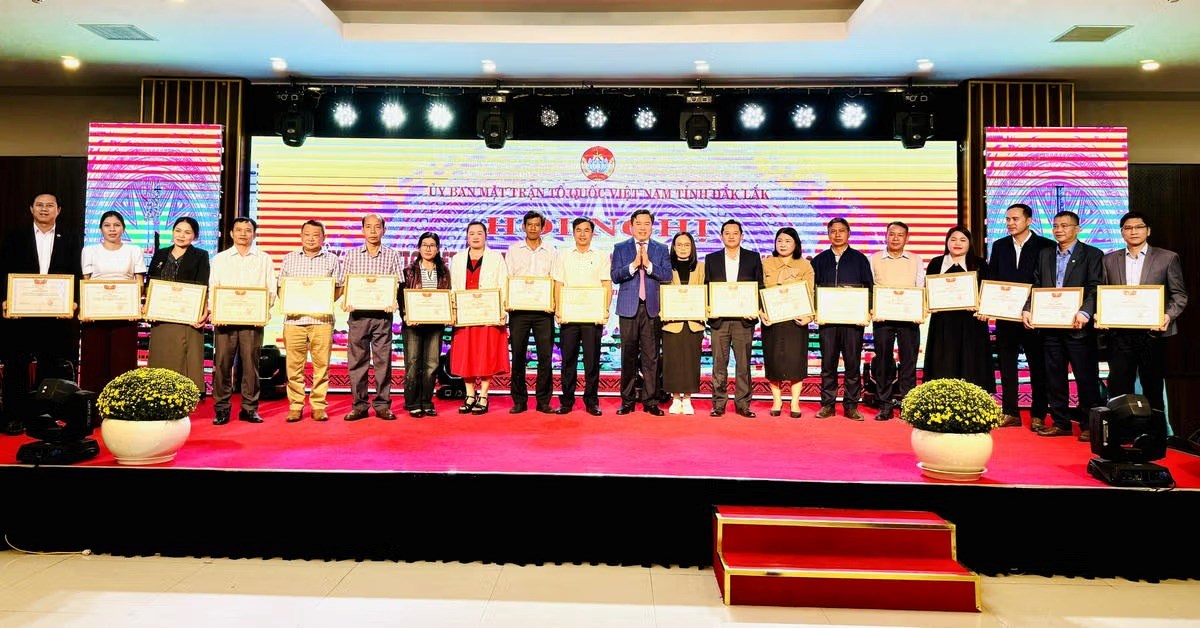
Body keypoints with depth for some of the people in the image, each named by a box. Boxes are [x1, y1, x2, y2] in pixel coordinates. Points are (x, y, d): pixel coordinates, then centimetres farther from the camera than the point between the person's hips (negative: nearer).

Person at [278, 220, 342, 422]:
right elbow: (280, 287, 15)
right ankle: (295, 406, 8)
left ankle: (319, 406, 6)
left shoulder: (332, 260, 12)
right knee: (294, 365, 0)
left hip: (322, 319, -1)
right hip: (294, 318, 1)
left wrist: (327, 301, -7)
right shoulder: (289, 259, 16)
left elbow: (339, 288, 10)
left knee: (321, 364, -1)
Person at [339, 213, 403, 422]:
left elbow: (397, 283, 5)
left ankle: (382, 405, 9)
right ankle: (359, 405, 11)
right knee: (357, 360, 3)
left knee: (383, 360, 1)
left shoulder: (392, 255, 8)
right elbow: (343, 283, 9)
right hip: (357, 313, 1)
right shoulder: (351, 255, 11)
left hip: (382, 314, -1)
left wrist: (393, 301, -14)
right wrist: (345, 301, -10)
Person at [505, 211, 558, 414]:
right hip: (518, 309, 0)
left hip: (543, 310, 0)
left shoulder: (551, 251, 11)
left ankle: (543, 401, 8)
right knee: (518, 356, 2)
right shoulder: (514, 250, 11)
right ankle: (519, 401, 11)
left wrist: (554, 302, -10)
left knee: (545, 356, -1)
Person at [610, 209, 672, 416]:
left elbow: (667, 275, -1)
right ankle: (627, 400, 11)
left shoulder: (661, 249, 11)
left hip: (652, 308, 0)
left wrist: (648, 264, -13)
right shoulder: (620, 248, 10)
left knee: (651, 356, 0)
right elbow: (615, 276, -2)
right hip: (629, 307, 0)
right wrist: (633, 265, -14)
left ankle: (650, 401, 6)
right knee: (628, 355, 3)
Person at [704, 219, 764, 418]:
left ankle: (743, 404, 10)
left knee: (743, 363, 3)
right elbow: (706, 287, 10)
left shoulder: (753, 258, 9)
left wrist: (755, 309, -8)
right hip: (719, 319, 1)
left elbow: (760, 287, 7)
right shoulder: (711, 259, 11)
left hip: (744, 319, 0)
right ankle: (718, 404, 9)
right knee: (719, 364, 3)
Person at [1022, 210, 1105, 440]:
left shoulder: (1092, 255, 1)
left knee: (1086, 377, 2)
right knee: (1054, 376, 10)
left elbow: (1095, 289, -9)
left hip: (1079, 327, -4)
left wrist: (1084, 312, -25)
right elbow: (1036, 286, 11)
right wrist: (1027, 309, -5)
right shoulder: (1045, 255, 14)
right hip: (1050, 326, 5)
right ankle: (1060, 422, 19)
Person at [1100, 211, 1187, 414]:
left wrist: (1168, 316, -12)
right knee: (1118, 389, 3)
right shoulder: (1109, 260, 10)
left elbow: (1179, 294, 4)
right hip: (1119, 333, 1)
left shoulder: (1168, 258, 5)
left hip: (1153, 332, -1)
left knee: (1152, 387, 7)